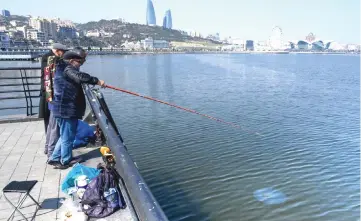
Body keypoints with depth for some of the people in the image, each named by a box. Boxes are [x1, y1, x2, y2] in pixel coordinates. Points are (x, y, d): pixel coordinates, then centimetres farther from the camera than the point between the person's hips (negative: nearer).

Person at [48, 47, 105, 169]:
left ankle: (55, 158, 32)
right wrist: (96, 81, -30)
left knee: (65, 135, 21)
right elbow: (81, 77, -33)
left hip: (68, 109, 10)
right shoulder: (68, 70, -16)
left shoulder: (70, 70, 18)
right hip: (66, 110, -10)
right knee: (68, 136, 3)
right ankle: (66, 161, 17)